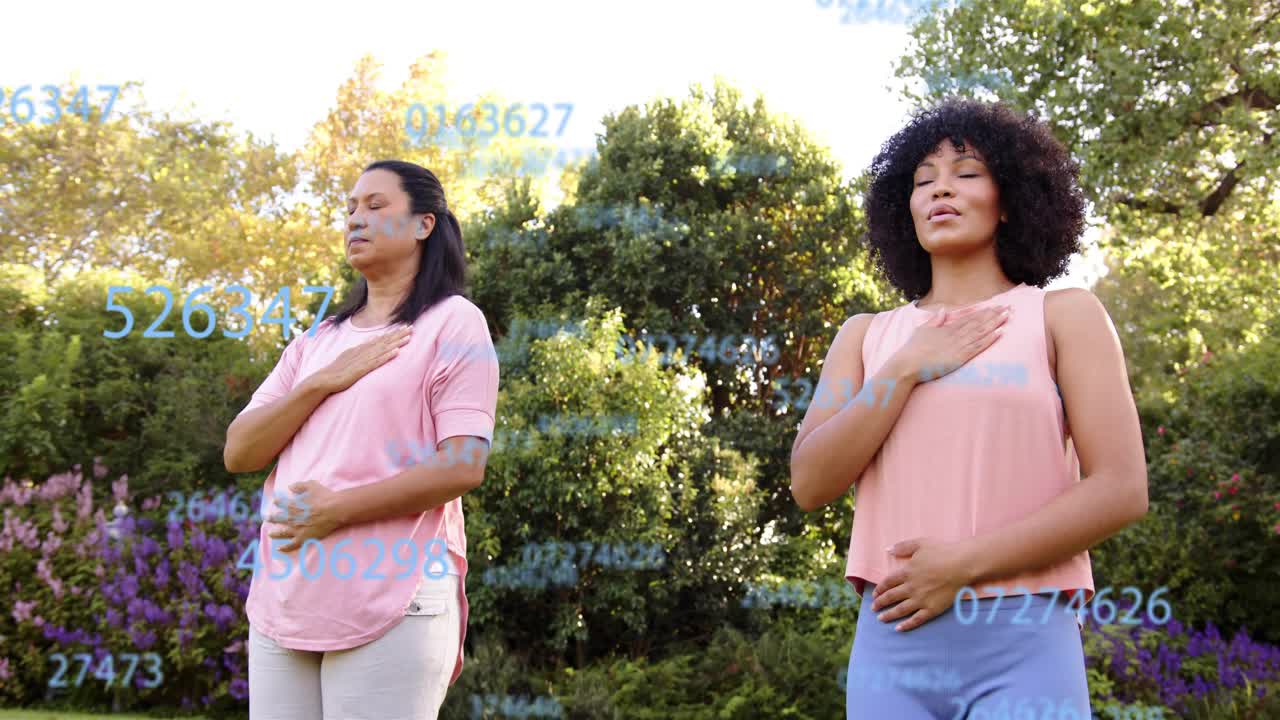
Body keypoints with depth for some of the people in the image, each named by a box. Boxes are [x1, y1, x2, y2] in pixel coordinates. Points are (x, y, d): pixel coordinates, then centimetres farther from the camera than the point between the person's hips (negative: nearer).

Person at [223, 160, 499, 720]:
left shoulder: (453, 323, -1)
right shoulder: (318, 341, 19)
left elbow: (463, 465, -12)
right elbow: (238, 453, 9)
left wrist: (337, 510, -15)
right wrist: (323, 382, -5)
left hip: (390, 603, -6)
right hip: (283, 604, 6)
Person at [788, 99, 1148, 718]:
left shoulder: (1063, 315, 6)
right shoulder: (866, 336, 15)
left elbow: (1121, 491, -4)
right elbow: (810, 483, 3)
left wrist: (963, 564, -11)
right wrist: (908, 369, -5)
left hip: (1024, 646, -2)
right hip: (891, 641, 3)